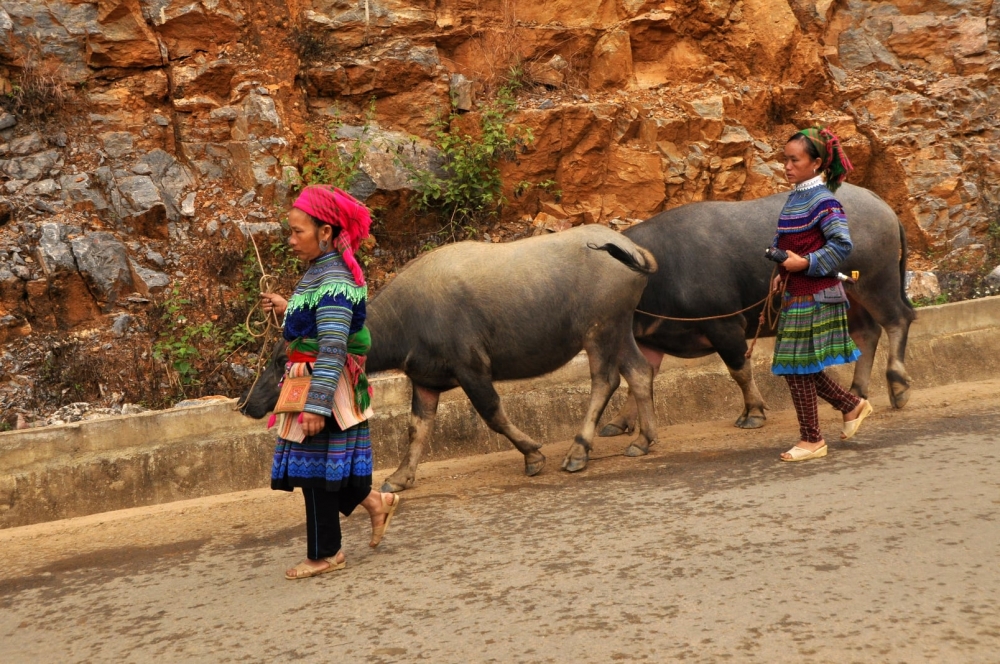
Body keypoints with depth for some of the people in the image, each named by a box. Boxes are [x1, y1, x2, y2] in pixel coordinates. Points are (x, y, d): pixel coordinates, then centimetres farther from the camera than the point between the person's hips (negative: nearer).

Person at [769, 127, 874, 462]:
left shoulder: (823, 201, -13)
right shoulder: (795, 198, 12)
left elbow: (842, 244, -20)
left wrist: (804, 263, -22)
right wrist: (782, 272, 8)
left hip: (814, 296, -9)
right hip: (795, 294, 9)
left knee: (798, 368, -3)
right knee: (802, 369, 13)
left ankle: (811, 440, 8)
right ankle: (853, 405, 29)